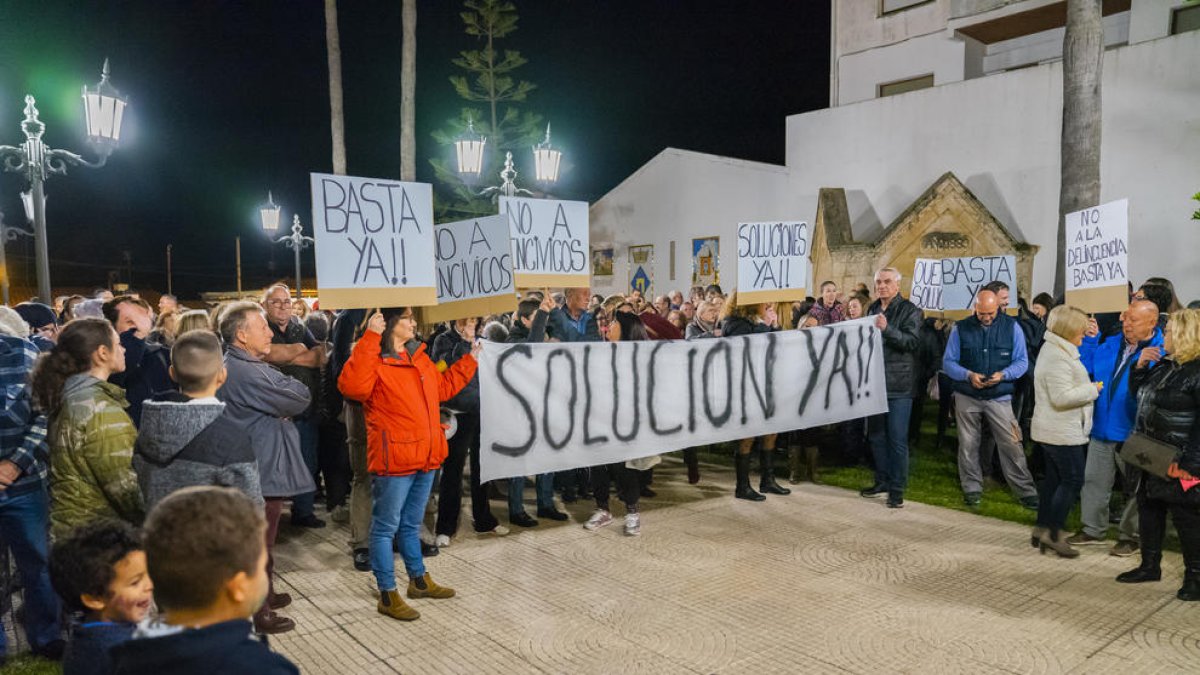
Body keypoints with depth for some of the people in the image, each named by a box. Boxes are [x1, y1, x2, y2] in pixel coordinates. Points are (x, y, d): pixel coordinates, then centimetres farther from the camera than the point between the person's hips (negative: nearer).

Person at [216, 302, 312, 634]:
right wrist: (291, 387, -3)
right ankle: (257, 613, 17)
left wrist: (282, 400, -11)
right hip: (264, 471, -10)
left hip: (256, 468, 11)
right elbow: (299, 398, -23)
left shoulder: (243, 366, 9)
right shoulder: (245, 372, -25)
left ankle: (263, 594, 40)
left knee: (261, 540, 24)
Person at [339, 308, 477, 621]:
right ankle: (387, 595, 15)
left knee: (411, 524, 22)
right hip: (394, 459, -8)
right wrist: (370, 339, -33)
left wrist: (469, 360, 24)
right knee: (386, 527, 5)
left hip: (425, 456, 8)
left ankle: (419, 580, 36)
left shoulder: (419, 356, 13)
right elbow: (352, 387, -34)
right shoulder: (373, 359, -13)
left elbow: (442, 388, 24)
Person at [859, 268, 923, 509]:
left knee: (897, 439, -3)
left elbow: (913, 342, -17)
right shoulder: (873, 309, 13)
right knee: (876, 435, 12)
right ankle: (882, 481, 25)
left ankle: (897, 489, 5)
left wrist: (887, 329, -27)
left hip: (899, 385, -6)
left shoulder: (909, 310, -5)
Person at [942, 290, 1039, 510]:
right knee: (968, 446, 8)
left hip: (999, 397, -1)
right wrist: (968, 375, -17)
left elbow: (1022, 361, 1)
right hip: (967, 397, 1)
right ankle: (972, 489, 22)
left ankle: (1026, 492, 6)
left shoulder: (1012, 327, 0)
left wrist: (1003, 375, -18)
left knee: (1011, 445, -4)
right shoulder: (961, 328, 0)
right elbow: (948, 362, 1)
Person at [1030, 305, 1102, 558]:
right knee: (1072, 481, -5)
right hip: (1063, 432, -11)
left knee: (1053, 478, 15)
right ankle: (1053, 533, 0)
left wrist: (1089, 388, 12)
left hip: (1053, 430, 11)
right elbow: (1061, 397, -26)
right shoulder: (1058, 358, -21)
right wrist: (1092, 390, -14)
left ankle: (1042, 529, 21)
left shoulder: (1054, 350, 14)